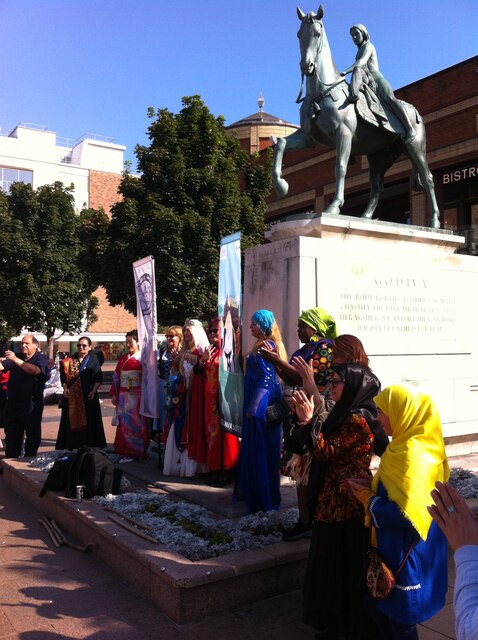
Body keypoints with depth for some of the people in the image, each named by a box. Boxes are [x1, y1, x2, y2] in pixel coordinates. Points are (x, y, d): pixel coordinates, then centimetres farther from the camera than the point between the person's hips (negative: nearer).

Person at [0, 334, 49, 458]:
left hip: (32, 405, -4)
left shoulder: (41, 358, -2)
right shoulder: (16, 357, 12)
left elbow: (35, 370, -23)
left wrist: (16, 360, -30)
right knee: (11, 435, 11)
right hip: (12, 404, 4)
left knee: (32, 435, 5)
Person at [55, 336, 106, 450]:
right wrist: (65, 388, -6)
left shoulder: (93, 360, 4)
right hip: (72, 396, 2)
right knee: (72, 421, 3)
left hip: (88, 396, -2)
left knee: (88, 422, 0)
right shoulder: (71, 360, 10)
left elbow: (98, 378, 0)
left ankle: (89, 446, 7)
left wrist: (94, 390, -12)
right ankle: (72, 446, 10)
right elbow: (64, 377, 10)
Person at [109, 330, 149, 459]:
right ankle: (124, 449, 20)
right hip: (124, 396, 6)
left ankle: (138, 450, 8)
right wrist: (114, 394, 9)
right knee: (124, 422, 9)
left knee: (136, 423, -1)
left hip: (138, 395, -5)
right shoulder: (123, 359, 13)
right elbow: (116, 377, 14)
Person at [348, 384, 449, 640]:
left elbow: (403, 513, -32)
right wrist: (371, 487, -1)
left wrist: (368, 499, -16)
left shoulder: (413, 456, -27)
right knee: (378, 603, 23)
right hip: (393, 548, 9)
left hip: (406, 556, -9)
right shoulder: (406, 447, 3)